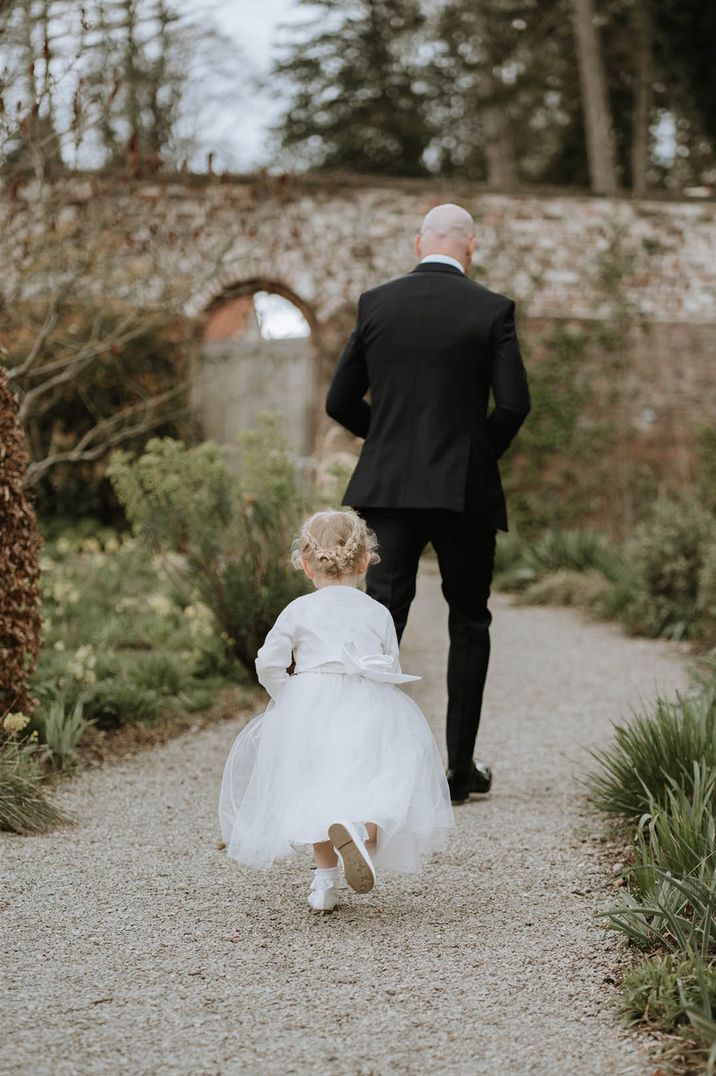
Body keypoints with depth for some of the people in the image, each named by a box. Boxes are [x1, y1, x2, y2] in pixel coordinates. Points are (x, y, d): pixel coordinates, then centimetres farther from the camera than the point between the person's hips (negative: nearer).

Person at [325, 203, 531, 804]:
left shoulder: (376, 304, 4)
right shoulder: (491, 310, -3)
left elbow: (341, 401, 5)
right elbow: (514, 403, -9)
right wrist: (482, 455, 9)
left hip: (388, 486, 2)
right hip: (465, 490, -1)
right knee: (469, 625, 11)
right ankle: (460, 769, 14)